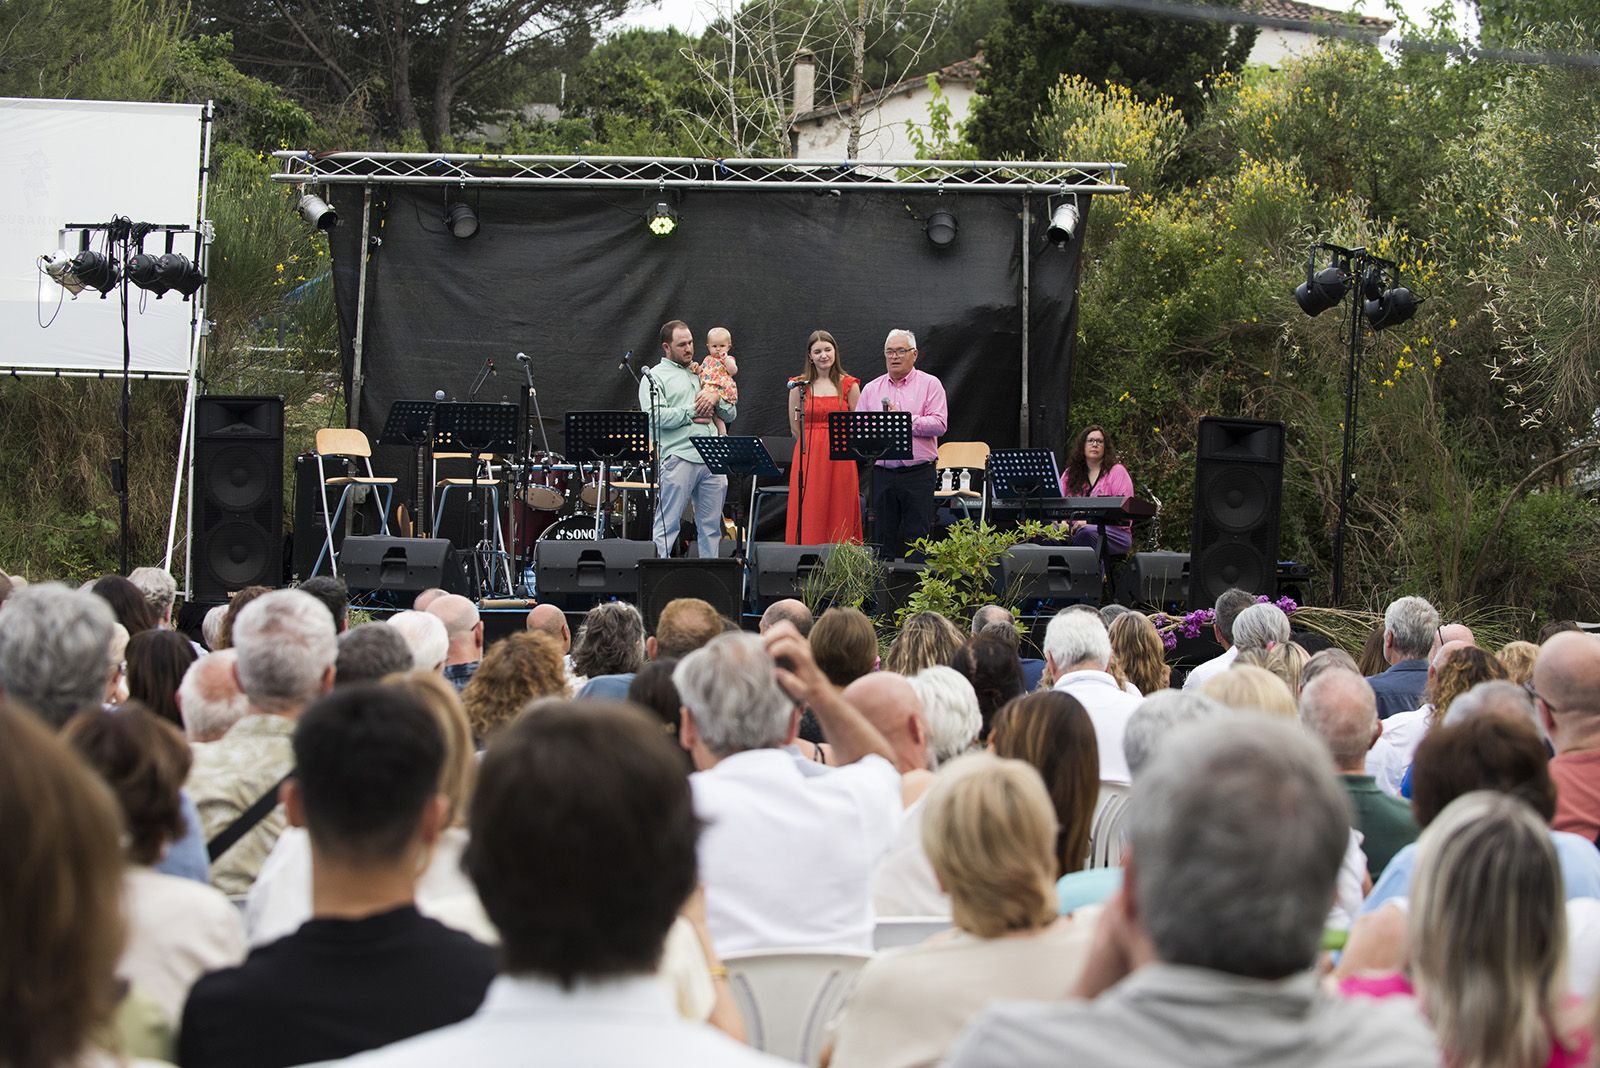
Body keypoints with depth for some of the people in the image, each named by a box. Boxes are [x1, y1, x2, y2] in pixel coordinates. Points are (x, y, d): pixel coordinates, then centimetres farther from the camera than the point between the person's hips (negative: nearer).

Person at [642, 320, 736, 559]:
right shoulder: (654, 377, 6)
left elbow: (731, 415, 22)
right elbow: (655, 416, -12)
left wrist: (716, 399, 1)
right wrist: (693, 411, -6)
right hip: (679, 457, -6)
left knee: (712, 527, 6)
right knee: (667, 526, -7)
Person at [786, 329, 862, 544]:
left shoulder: (849, 385, 5)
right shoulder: (799, 386, 6)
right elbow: (795, 429, 10)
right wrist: (815, 446, 7)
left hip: (841, 461, 0)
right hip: (808, 461, 0)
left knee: (839, 521, 0)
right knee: (808, 521, -2)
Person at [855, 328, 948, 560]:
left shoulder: (929, 384, 5)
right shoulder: (872, 389, 14)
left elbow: (939, 424, -8)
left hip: (919, 473, -3)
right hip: (883, 473, 3)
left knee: (916, 539, -4)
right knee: (883, 539, 5)